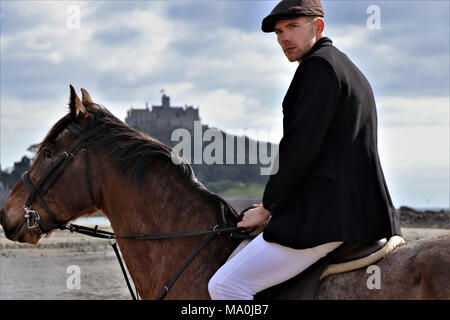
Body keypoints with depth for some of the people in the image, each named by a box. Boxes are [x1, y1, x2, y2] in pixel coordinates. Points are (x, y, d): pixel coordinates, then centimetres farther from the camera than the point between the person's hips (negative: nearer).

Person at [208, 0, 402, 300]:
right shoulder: (349, 69, 23)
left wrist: (267, 207, -6)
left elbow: (301, 150, -16)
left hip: (329, 217, -11)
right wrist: (277, 204, 20)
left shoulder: (319, 65, -9)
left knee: (225, 285, -16)